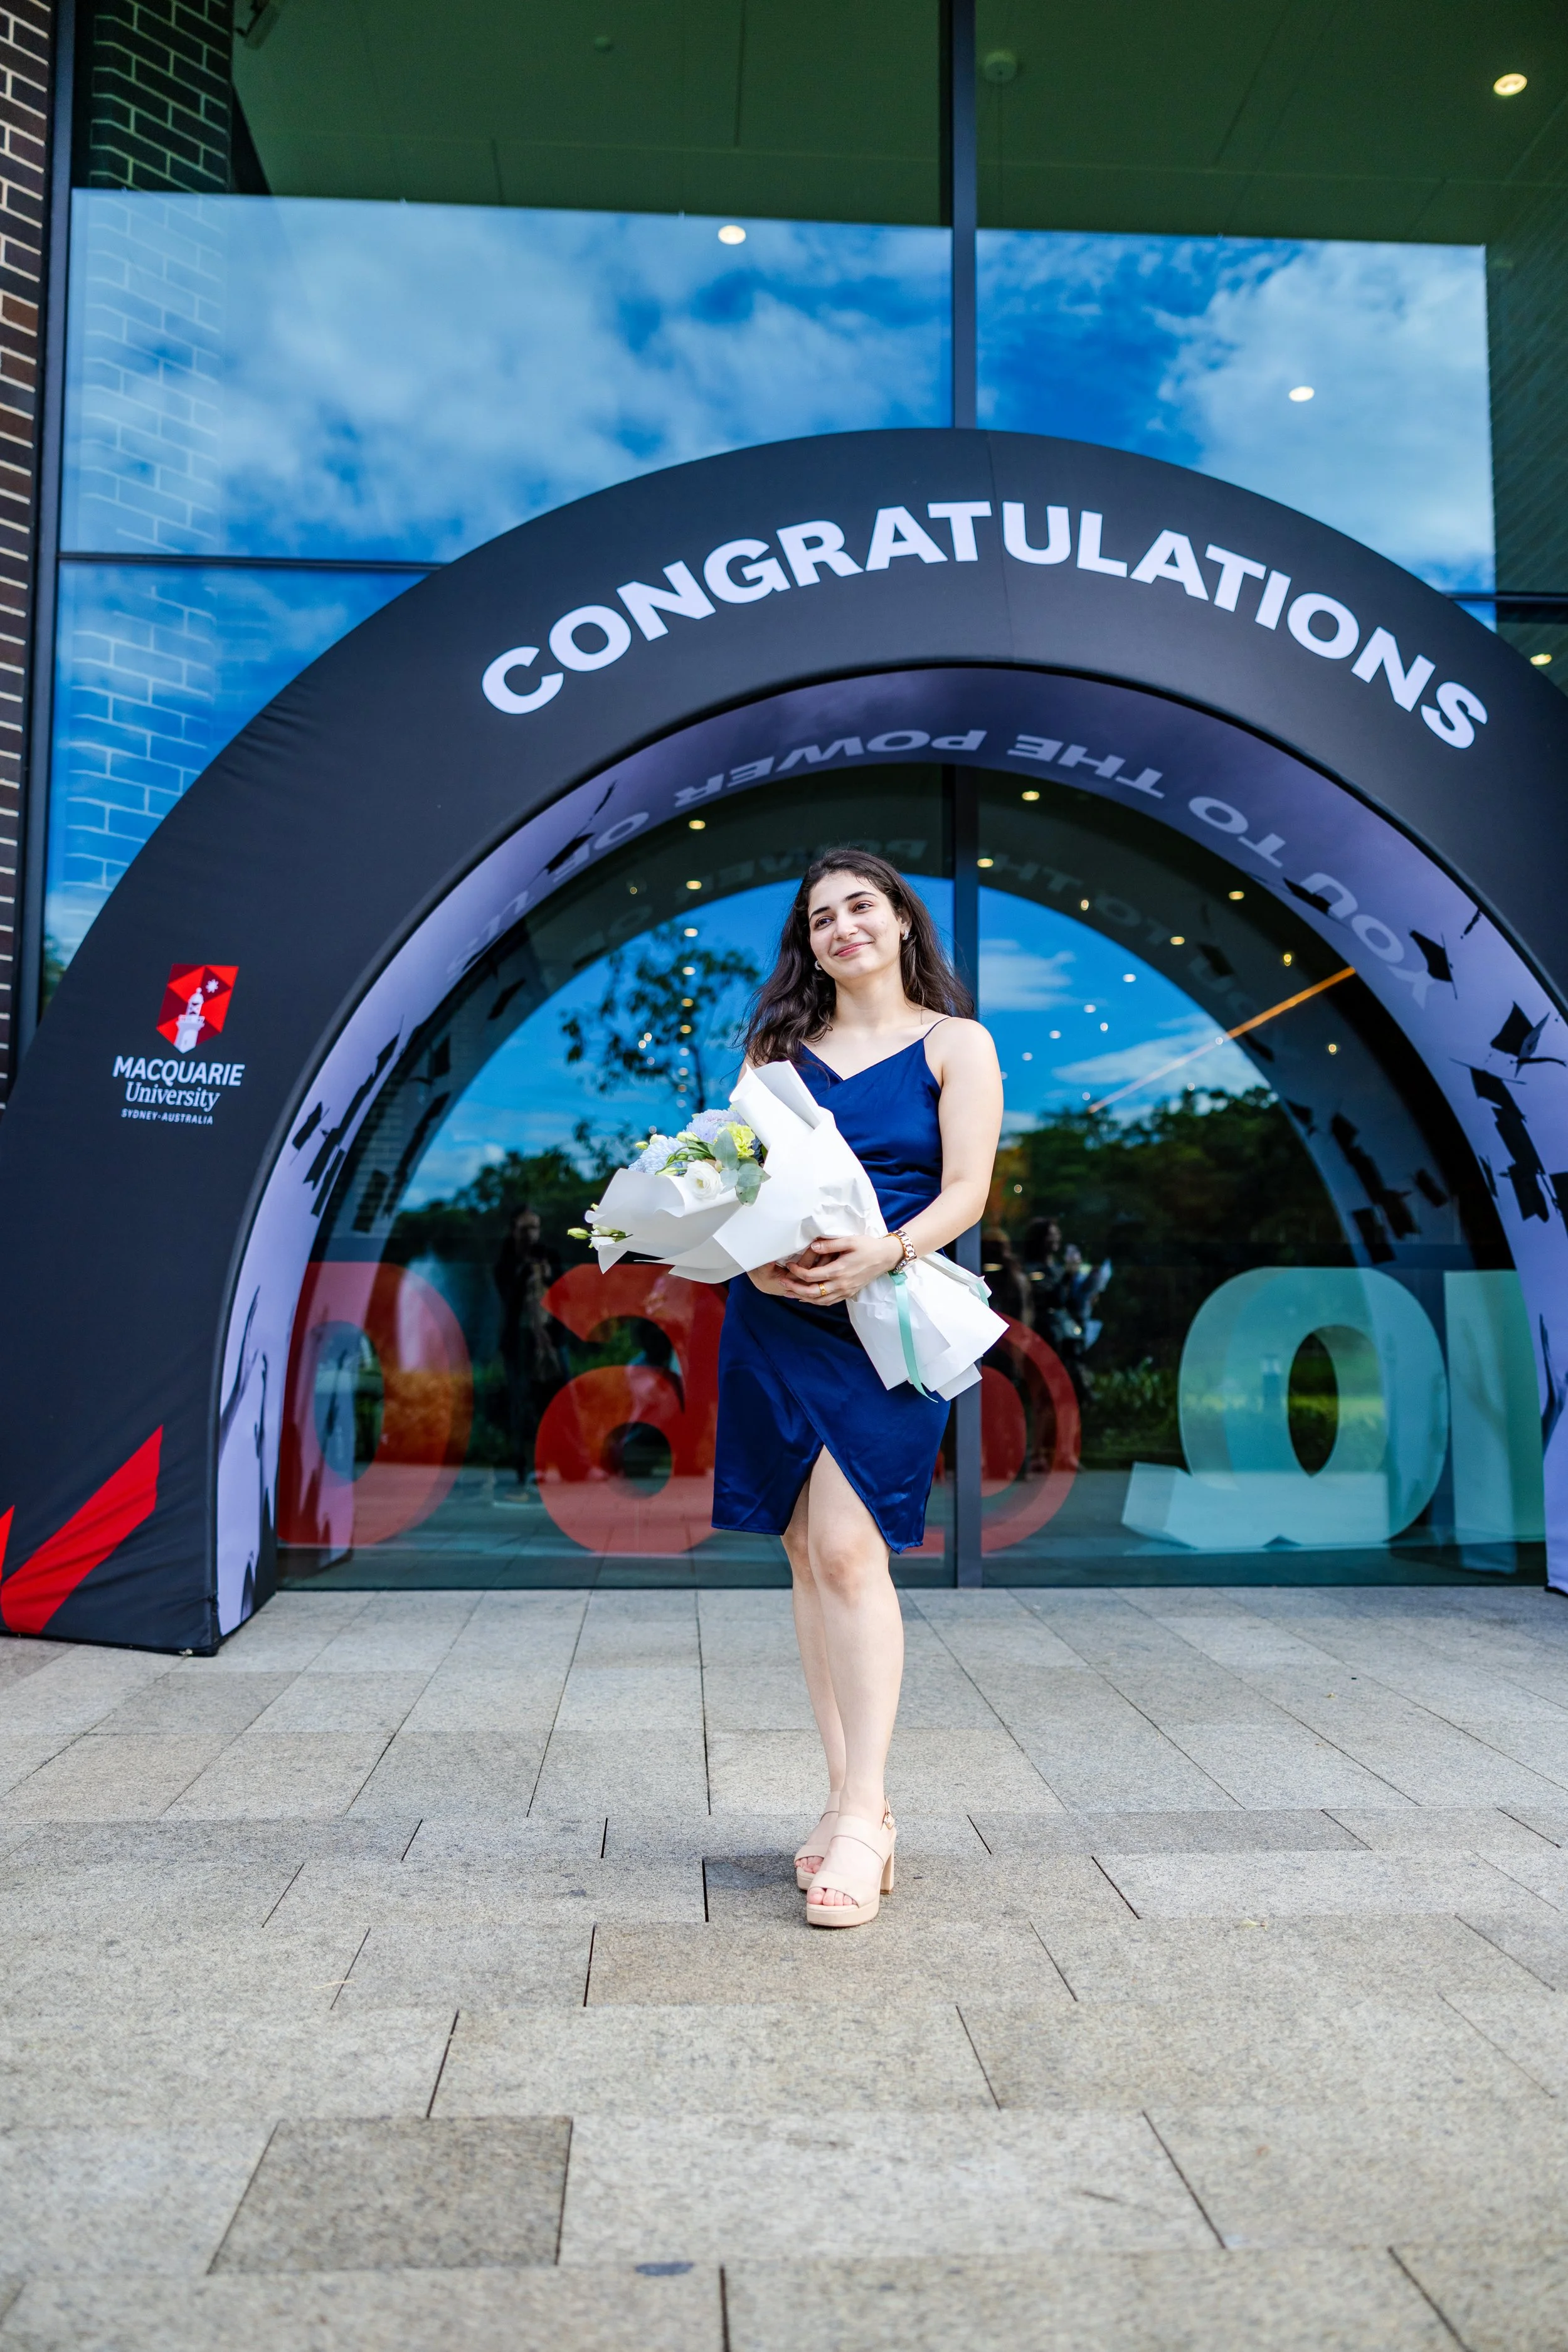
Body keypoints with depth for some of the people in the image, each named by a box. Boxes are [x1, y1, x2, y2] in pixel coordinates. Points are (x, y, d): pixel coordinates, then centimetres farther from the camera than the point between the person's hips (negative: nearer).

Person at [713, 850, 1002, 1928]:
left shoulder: (956, 1044, 6)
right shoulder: (778, 1043, 16)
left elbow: (967, 1190, -3)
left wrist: (879, 1256, -21)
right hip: (775, 1317, 4)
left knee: (847, 1547, -14)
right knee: (808, 1555, 5)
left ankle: (861, 1818, -7)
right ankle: (854, 1804, 15)